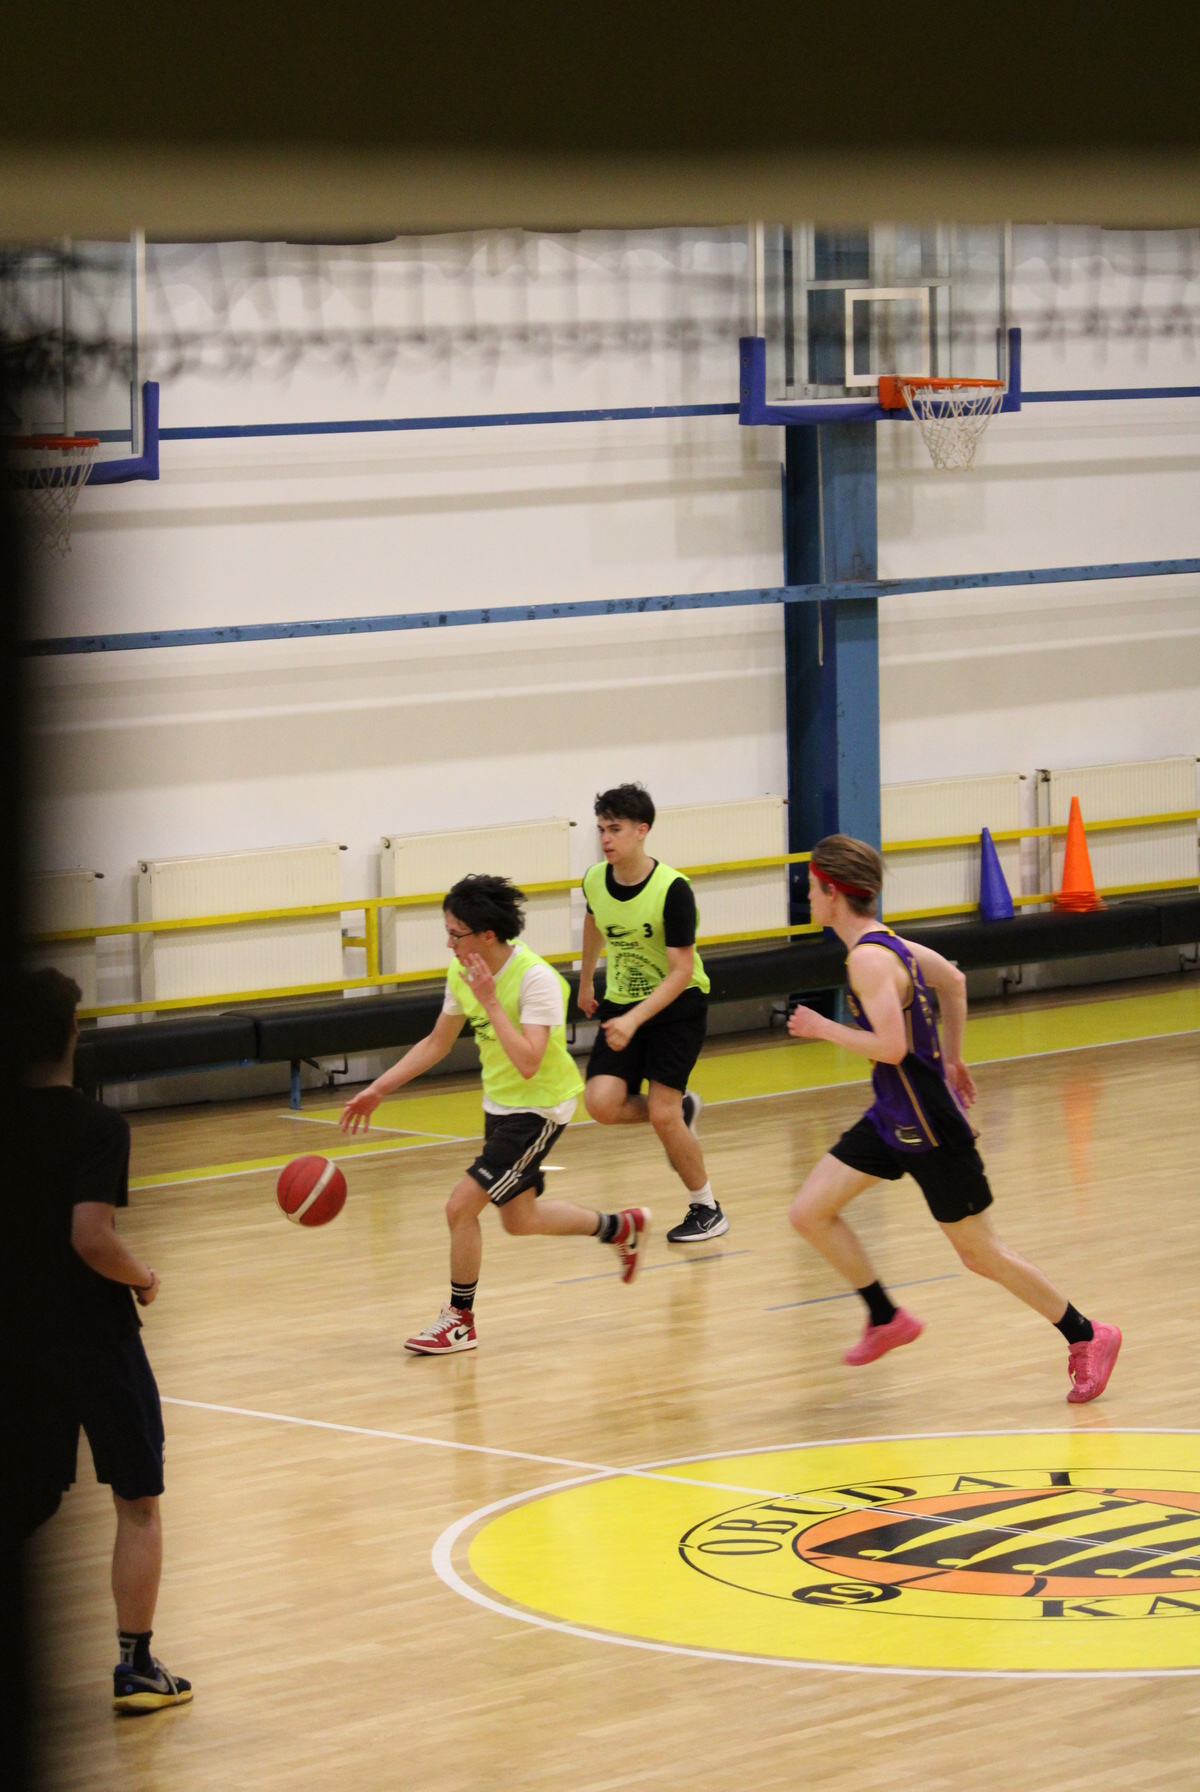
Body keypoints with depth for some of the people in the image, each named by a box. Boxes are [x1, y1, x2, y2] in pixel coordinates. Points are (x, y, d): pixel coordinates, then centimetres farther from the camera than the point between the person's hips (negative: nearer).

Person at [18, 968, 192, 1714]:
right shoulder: (98, 1126, -17)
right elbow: (92, 1237, -27)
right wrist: (143, 1278, -10)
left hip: (27, 1336, 5)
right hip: (99, 1337, -5)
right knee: (138, 1505, 9)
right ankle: (137, 1667, 9)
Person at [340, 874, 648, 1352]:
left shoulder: (536, 978, -27)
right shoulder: (462, 971, -4)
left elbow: (528, 1063, -36)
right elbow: (437, 1043, 8)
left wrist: (490, 1001, -35)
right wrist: (377, 1089, 3)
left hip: (540, 1106, -9)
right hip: (500, 1102, 9)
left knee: (461, 1204, -14)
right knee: (519, 1219, 19)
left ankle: (459, 1321, 3)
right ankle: (622, 1227, 42)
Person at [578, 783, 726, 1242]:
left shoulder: (672, 889, -23)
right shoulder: (595, 880, -6)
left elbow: (681, 971, -23)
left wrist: (635, 1020, -32)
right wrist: (586, 983, 30)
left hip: (679, 1003, -5)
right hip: (621, 1001, 5)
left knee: (661, 1113, -13)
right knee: (602, 1104, -15)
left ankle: (707, 1209, 9)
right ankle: (682, 1109, 17)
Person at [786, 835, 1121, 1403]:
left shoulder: (867, 959, -23)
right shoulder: (883, 941, 6)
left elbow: (890, 1047, -31)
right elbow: (953, 980, 20)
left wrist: (822, 1029, -18)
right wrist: (951, 1058, 26)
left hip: (928, 1128, -10)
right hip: (893, 1118, 10)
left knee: (981, 1254, 1)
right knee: (809, 1212, 6)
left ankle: (1086, 1338, 14)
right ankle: (886, 1319, 17)